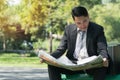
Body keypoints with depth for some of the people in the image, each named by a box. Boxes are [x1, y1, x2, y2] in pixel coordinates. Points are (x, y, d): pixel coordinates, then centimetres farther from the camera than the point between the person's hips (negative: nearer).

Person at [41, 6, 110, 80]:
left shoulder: (98, 29, 2)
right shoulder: (69, 29, 10)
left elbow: (102, 49, -6)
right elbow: (61, 49, 9)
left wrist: (104, 59, -31)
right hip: (73, 64, 3)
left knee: (101, 67, -36)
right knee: (52, 65, -20)